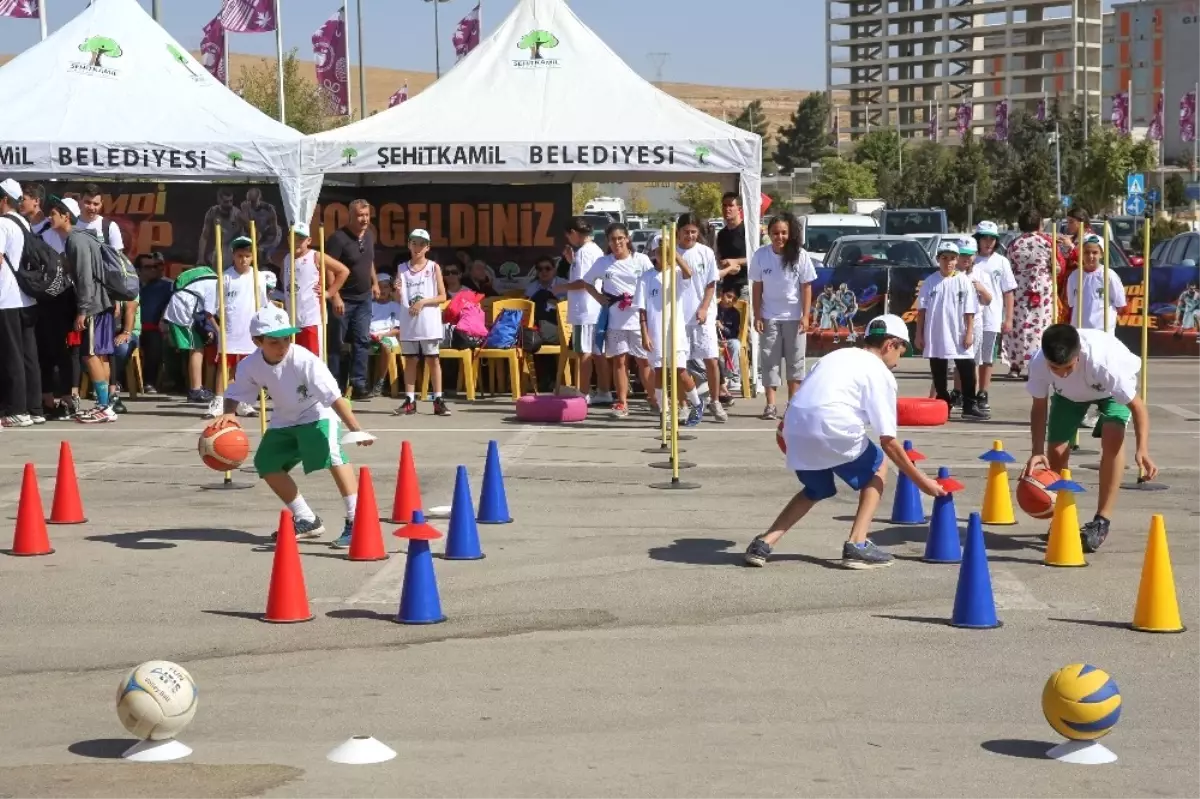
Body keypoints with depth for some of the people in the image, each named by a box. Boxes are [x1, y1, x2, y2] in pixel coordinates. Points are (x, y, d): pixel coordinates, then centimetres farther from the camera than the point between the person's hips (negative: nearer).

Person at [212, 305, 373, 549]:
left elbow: (334, 397, -33)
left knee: (331, 453, -29)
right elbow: (234, 394, -1)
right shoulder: (250, 366, -17)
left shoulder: (304, 361, -31)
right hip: (284, 420, 7)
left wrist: (355, 429, -39)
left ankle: (355, 521, -28)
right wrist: (228, 414, -24)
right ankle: (306, 520, 18)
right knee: (266, 462, 4)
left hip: (318, 414, -7)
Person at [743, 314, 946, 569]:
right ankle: (857, 545, 8)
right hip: (832, 429, -6)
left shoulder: (837, 355, 27)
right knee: (877, 468, 20)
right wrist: (921, 480, 9)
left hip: (795, 427, 7)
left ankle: (764, 544, 14)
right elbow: (888, 441, 3)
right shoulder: (881, 374, 7)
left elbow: (802, 398, 19)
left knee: (817, 489, 29)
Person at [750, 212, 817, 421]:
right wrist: (757, 316, -2)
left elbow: (806, 287, -3)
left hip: (794, 317, 0)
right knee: (770, 360, 0)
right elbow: (757, 287, 1)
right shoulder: (761, 255, -5)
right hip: (769, 317, 1)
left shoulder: (799, 255, -8)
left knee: (795, 360, 6)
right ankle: (770, 405, 0)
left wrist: (805, 316, -8)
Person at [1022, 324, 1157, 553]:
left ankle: (1102, 521, -20)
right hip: (1068, 392, 3)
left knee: (1112, 437, -28)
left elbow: (1137, 406, -34)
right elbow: (1039, 406, -16)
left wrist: (1142, 450, -47)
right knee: (1056, 451, -5)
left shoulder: (1104, 361, -45)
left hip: (1112, 387, -3)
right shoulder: (1038, 363, -35)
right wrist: (1038, 451, -29)